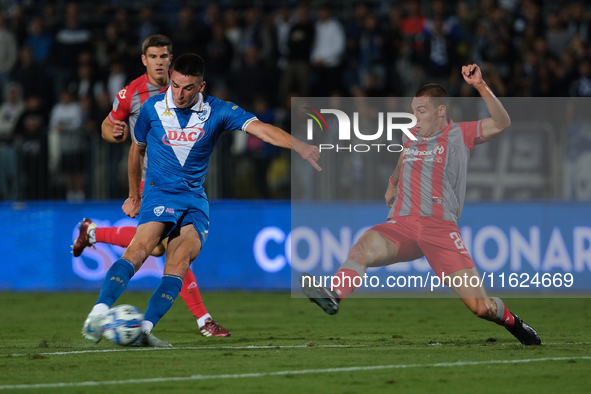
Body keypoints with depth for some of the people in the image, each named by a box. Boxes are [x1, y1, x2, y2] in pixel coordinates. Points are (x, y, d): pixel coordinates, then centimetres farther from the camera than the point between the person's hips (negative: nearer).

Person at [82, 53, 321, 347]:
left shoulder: (217, 111, -1)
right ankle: (98, 314, -39)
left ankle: (144, 330, -26)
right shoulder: (153, 108, 0)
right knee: (141, 248, -29)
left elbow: (260, 129, -12)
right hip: (159, 192, -2)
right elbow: (138, 149, 17)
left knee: (180, 262, -21)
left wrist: (298, 146, -28)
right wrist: (134, 195, 25)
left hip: (195, 199, 2)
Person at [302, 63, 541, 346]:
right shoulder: (410, 137, 22)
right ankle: (333, 296, -55)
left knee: (481, 307, -9)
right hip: (402, 225, 4)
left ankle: (510, 320, 23)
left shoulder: (459, 135, 6)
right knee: (362, 249, -33)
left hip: (440, 227, -4)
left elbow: (501, 123, -10)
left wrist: (480, 86, -18)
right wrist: (393, 183, 34)